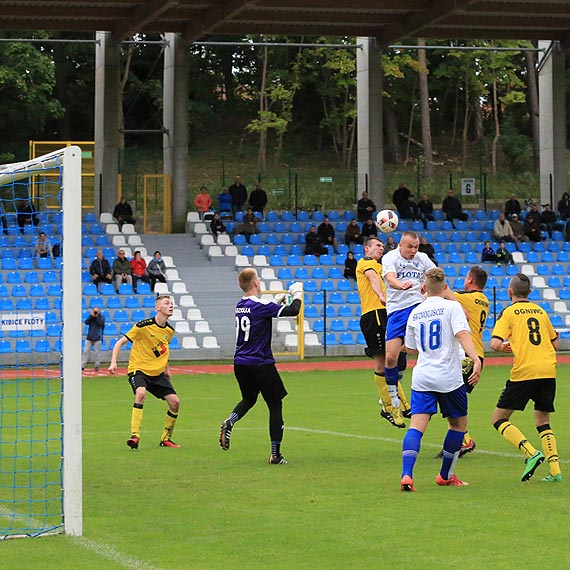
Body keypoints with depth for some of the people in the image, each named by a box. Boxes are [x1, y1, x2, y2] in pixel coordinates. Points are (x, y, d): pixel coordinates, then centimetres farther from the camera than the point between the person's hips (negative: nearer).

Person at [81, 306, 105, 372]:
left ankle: (97, 366, 7)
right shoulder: (91, 317, 9)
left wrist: (96, 317, -13)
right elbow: (86, 322, -7)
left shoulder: (102, 318, 3)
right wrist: (91, 316, -14)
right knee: (86, 351, -2)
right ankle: (82, 366, 0)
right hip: (89, 338, 2)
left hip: (97, 339, -2)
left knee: (97, 352, -1)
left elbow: (100, 323, -15)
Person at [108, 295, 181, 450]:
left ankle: (166, 438, 14)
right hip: (138, 369, -6)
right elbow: (120, 343, -9)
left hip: (157, 372, 6)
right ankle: (134, 435, -31)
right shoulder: (144, 326, -15)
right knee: (141, 393, -34)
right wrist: (113, 362, -20)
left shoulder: (169, 330, 4)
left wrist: (166, 368, 24)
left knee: (175, 402, -5)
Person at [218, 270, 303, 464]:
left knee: (249, 399, 27)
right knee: (275, 405, 4)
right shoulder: (261, 306, -16)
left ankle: (229, 422, -4)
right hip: (260, 364, -7)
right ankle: (275, 454, 2)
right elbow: (293, 310, -20)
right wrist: (297, 294, -3)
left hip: (240, 363, 7)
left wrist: (276, 301, 24)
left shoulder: (240, 306, 7)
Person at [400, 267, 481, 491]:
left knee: (416, 426, -6)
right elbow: (462, 334, -19)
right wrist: (476, 360, -28)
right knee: (459, 423, 18)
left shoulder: (415, 313, 11)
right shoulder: (452, 307, -2)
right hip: (448, 377, -3)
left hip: (421, 377, 3)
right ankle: (445, 475, 24)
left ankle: (406, 475, -26)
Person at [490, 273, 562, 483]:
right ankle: (555, 471, 3)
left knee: (499, 419, 5)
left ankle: (531, 453, -15)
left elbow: (495, 344, -10)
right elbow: (555, 344, 20)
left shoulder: (509, 312, 1)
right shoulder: (540, 311, 16)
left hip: (523, 372, -5)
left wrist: (504, 347, 11)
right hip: (548, 371, 5)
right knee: (542, 421, 18)